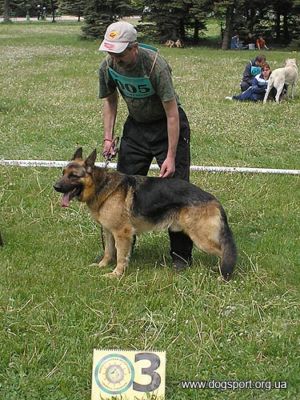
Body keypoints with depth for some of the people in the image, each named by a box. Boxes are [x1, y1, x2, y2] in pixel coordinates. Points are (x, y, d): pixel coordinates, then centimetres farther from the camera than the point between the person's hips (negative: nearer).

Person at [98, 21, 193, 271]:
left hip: (167, 125, -5)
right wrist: (108, 137, -2)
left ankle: (182, 254, -1)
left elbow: (172, 113, -28)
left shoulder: (155, 65, -31)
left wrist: (171, 156, -29)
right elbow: (110, 100, 7)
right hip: (136, 125, 5)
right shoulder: (108, 66, -13)